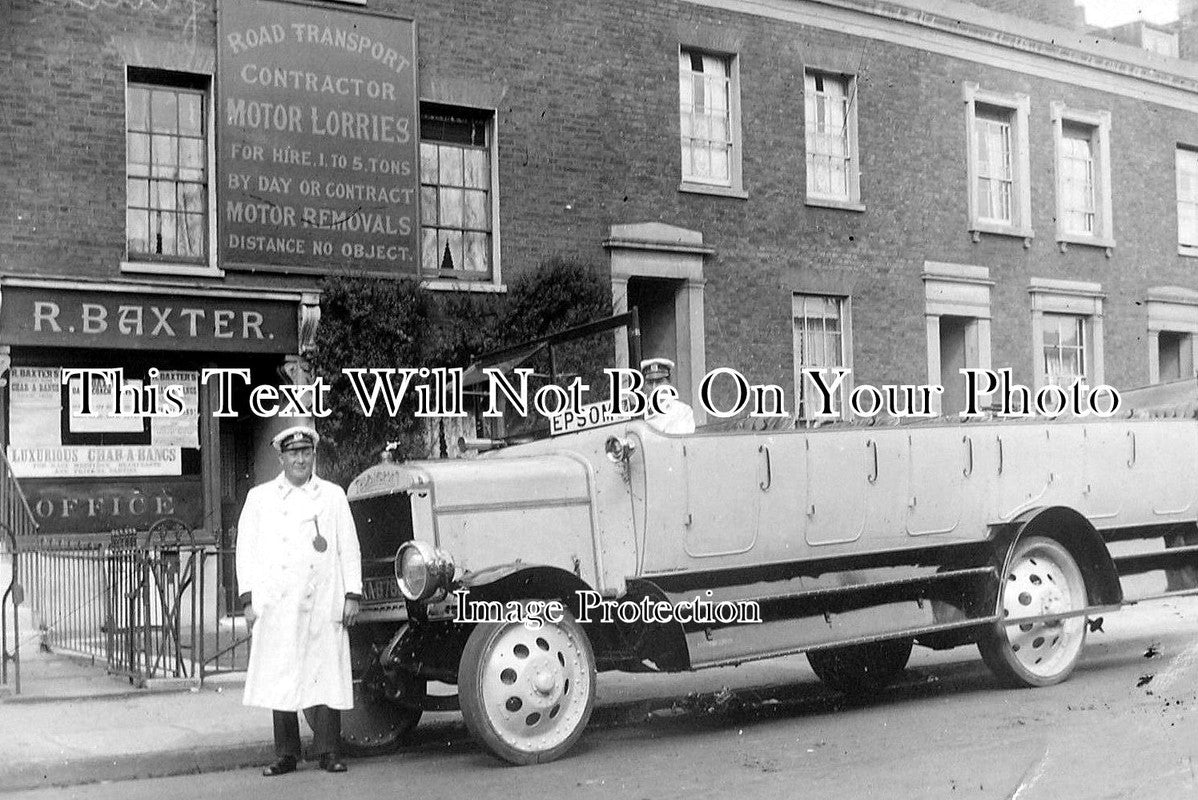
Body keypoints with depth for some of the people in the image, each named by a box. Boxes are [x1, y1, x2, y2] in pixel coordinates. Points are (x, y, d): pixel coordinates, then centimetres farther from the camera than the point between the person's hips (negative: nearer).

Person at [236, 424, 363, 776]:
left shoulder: (333, 496, 12)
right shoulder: (260, 497, 11)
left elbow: (349, 547, 11)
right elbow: (246, 549, 9)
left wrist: (352, 595, 3)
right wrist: (249, 599, 1)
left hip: (324, 604, 0)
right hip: (276, 605, 0)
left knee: (326, 675, -3)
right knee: (279, 679, 1)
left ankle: (328, 751, 5)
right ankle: (285, 754, 9)